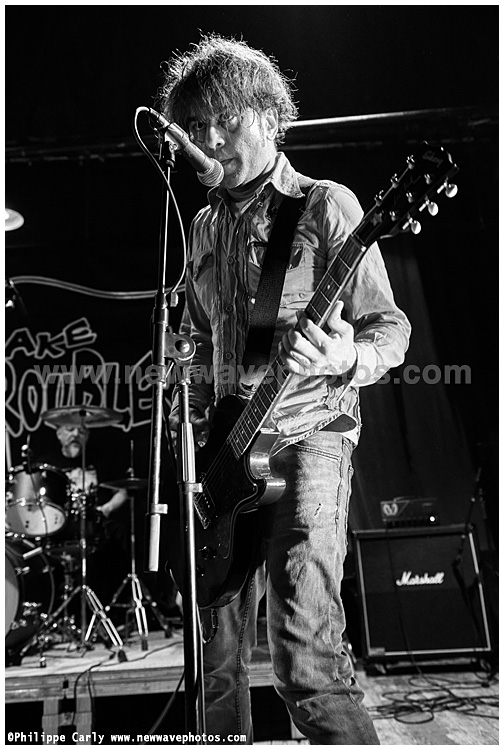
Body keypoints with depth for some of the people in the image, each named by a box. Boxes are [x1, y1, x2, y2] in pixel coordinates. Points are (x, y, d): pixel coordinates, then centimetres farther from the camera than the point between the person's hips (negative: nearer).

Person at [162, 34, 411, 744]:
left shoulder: (324, 205, -1)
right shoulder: (204, 226, 17)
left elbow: (390, 328, -3)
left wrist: (345, 359, -24)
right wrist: (195, 416, 10)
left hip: (306, 439, -5)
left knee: (305, 664, -15)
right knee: (218, 654, 13)